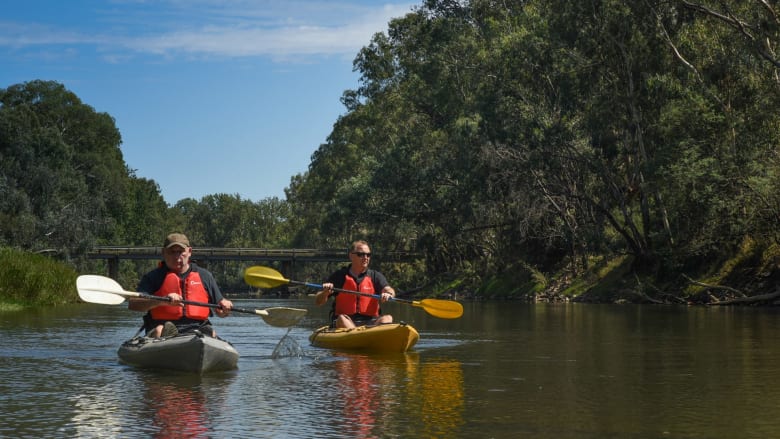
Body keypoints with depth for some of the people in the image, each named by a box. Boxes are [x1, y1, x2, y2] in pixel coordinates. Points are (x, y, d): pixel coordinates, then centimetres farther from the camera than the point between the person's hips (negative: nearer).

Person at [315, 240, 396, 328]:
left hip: (370, 322, 1)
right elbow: (318, 302, 5)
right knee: (342, 319, -32)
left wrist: (388, 294, -31)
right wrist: (325, 293, -19)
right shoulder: (339, 276, 8)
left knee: (387, 318, -26)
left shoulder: (375, 276, 12)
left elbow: (390, 291, -6)